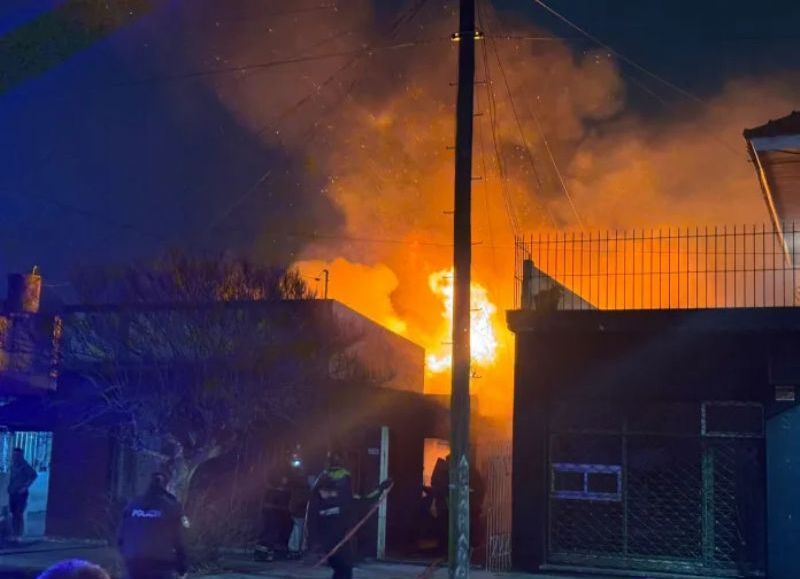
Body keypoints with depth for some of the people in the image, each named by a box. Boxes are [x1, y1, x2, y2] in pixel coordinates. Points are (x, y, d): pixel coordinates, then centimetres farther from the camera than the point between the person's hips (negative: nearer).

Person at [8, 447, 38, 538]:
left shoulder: (24, 466, -9)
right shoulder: (13, 466, 12)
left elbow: (34, 475, -18)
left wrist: (25, 486, -18)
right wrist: (9, 487, 9)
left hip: (21, 493, -7)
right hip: (12, 493, 7)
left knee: (19, 514, -8)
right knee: (13, 514, 8)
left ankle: (20, 535, -5)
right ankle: (13, 534, 12)